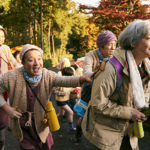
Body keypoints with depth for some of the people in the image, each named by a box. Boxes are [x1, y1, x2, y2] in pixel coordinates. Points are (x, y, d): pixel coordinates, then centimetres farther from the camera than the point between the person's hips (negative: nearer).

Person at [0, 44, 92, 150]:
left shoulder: (48, 76, -18)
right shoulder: (12, 77, -22)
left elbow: (65, 80, -35)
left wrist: (83, 78, -54)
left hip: (40, 121, 2)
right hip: (21, 122, -1)